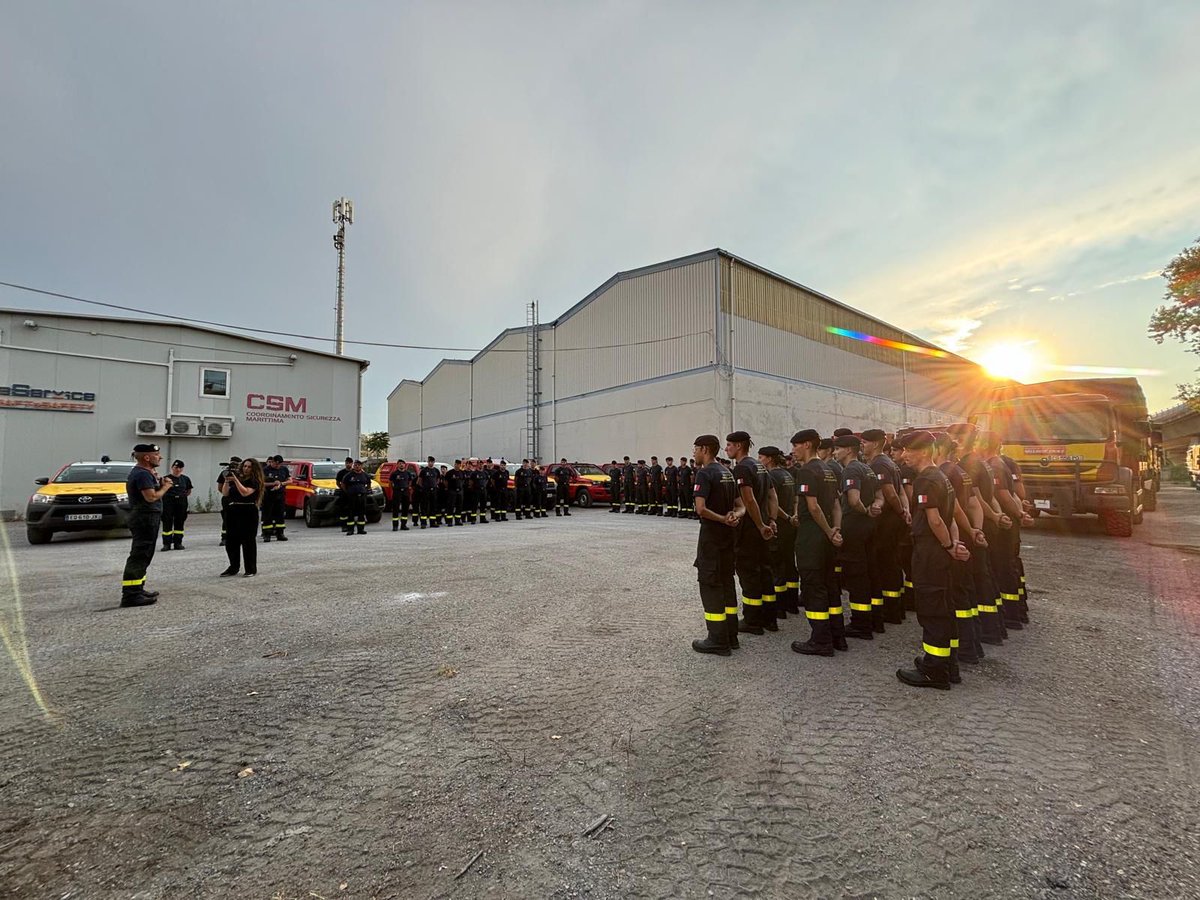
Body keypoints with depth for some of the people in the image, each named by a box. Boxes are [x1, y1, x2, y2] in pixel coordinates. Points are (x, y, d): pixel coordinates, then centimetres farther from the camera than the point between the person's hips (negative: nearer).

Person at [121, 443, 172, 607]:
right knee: (139, 556, -10)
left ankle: (137, 589, 26)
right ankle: (130, 595, -9)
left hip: (145, 519, 11)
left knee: (142, 556, 18)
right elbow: (151, 497, -24)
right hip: (145, 519, -11)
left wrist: (160, 483, 4)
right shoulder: (143, 474, -17)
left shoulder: (141, 472, 16)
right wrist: (165, 487, -9)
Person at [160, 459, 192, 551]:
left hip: (181, 503, 3)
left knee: (179, 523, 7)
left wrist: (183, 495, 1)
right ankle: (166, 544, 2)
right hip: (168, 503, -3)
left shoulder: (185, 479, 9)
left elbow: (189, 491, 17)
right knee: (167, 523, -2)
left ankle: (178, 543, 14)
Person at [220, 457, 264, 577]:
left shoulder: (254, 481, -3)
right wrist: (227, 481, -5)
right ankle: (233, 567, 21)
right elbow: (225, 493, 7)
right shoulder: (235, 479, 13)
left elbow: (245, 492, -17)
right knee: (231, 541, 8)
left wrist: (235, 480, -18)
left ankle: (251, 569, 5)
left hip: (248, 513, -6)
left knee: (248, 541, -2)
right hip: (232, 512, 6)